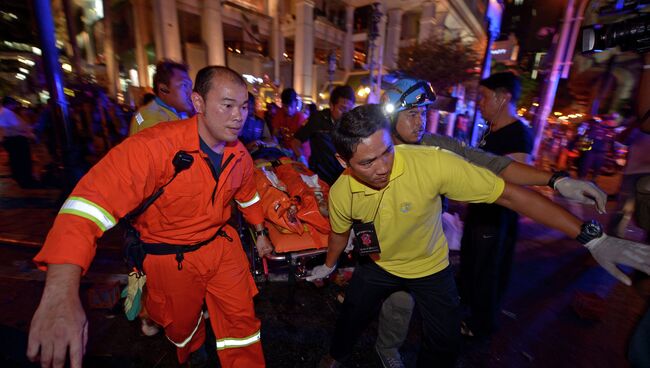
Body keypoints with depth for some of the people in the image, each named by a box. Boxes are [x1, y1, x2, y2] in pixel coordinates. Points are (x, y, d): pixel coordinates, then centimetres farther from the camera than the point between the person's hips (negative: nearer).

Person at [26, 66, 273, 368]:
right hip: (171, 258, -3)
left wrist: (260, 233, 16)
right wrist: (61, 293, -46)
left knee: (243, 319, 13)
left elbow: (247, 195, 10)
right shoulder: (156, 145, -28)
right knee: (183, 326, 24)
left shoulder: (240, 154, -8)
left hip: (222, 245, 4)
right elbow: (92, 199, -37)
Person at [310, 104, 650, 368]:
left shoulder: (431, 162, -37)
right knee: (351, 316, 19)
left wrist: (591, 237, -28)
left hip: (430, 267, -1)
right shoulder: (340, 193, -24)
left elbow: (510, 195, -27)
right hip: (379, 265, 2)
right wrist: (328, 266, 16)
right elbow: (340, 233, -2)